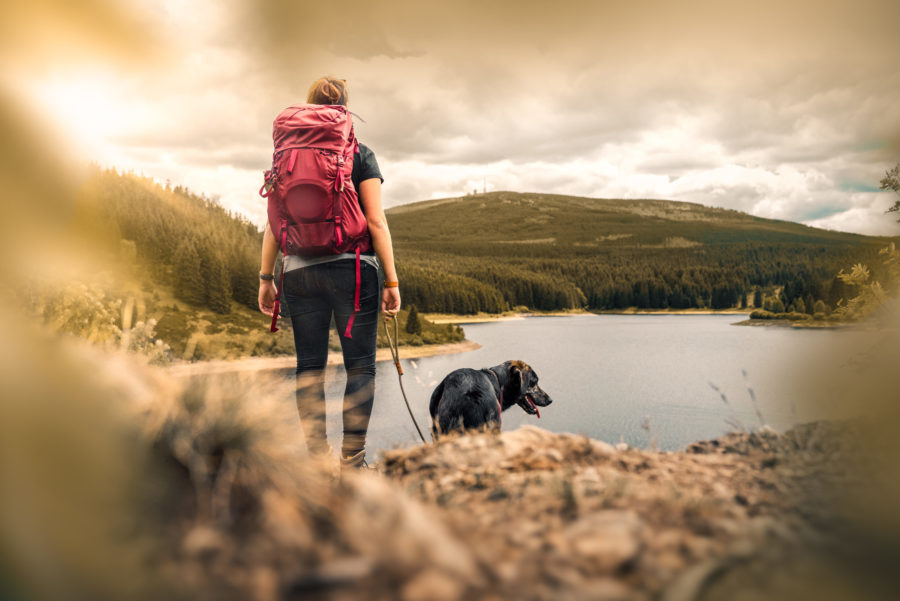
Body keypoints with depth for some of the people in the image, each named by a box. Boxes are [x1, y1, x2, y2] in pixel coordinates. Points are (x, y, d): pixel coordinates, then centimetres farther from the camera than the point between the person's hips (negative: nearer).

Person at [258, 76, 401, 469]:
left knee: (309, 368, 8)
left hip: (299, 271, 3)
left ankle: (317, 458, 10)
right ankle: (353, 458, -1)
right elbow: (376, 221, -4)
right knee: (360, 365, 2)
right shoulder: (359, 155, 2)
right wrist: (391, 280, -2)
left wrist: (266, 277, 13)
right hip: (352, 267, -3)